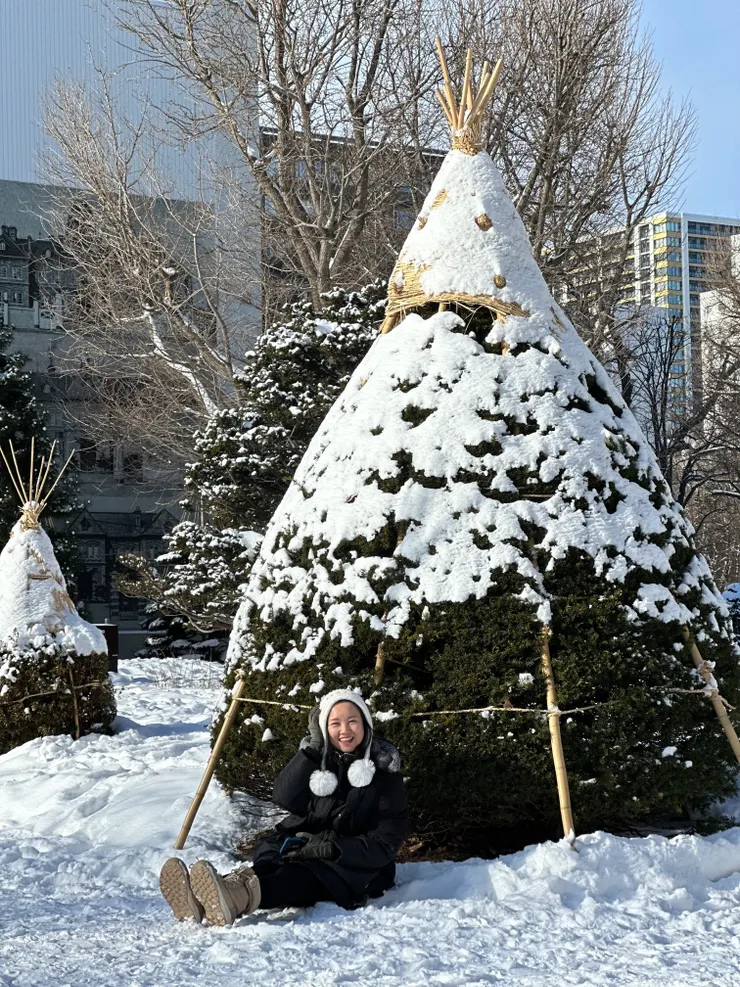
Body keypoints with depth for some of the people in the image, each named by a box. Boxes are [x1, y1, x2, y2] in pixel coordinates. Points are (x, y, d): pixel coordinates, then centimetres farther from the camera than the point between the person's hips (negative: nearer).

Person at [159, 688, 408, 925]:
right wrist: (313, 746, -14)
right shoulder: (317, 757, 9)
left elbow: (387, 840, -8)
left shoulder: (383, 769, -3)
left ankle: (242, 896, -66)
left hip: (355, 864, -5)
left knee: (304, 873, -36)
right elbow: (285, 800, -8)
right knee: (268, 862, -29)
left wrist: (334, 848, -22)